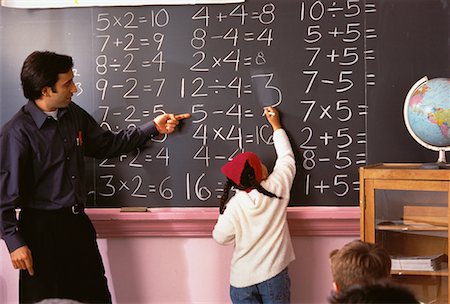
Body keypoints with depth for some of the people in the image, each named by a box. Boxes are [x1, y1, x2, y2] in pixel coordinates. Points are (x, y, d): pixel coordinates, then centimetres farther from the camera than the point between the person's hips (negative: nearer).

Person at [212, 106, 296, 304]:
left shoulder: (233, 207, -14)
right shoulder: (277, 188, -10)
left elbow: (221, 237, -2)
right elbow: (287, 158, 7)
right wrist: (276, 125, 17)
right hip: (274, 274, 1)